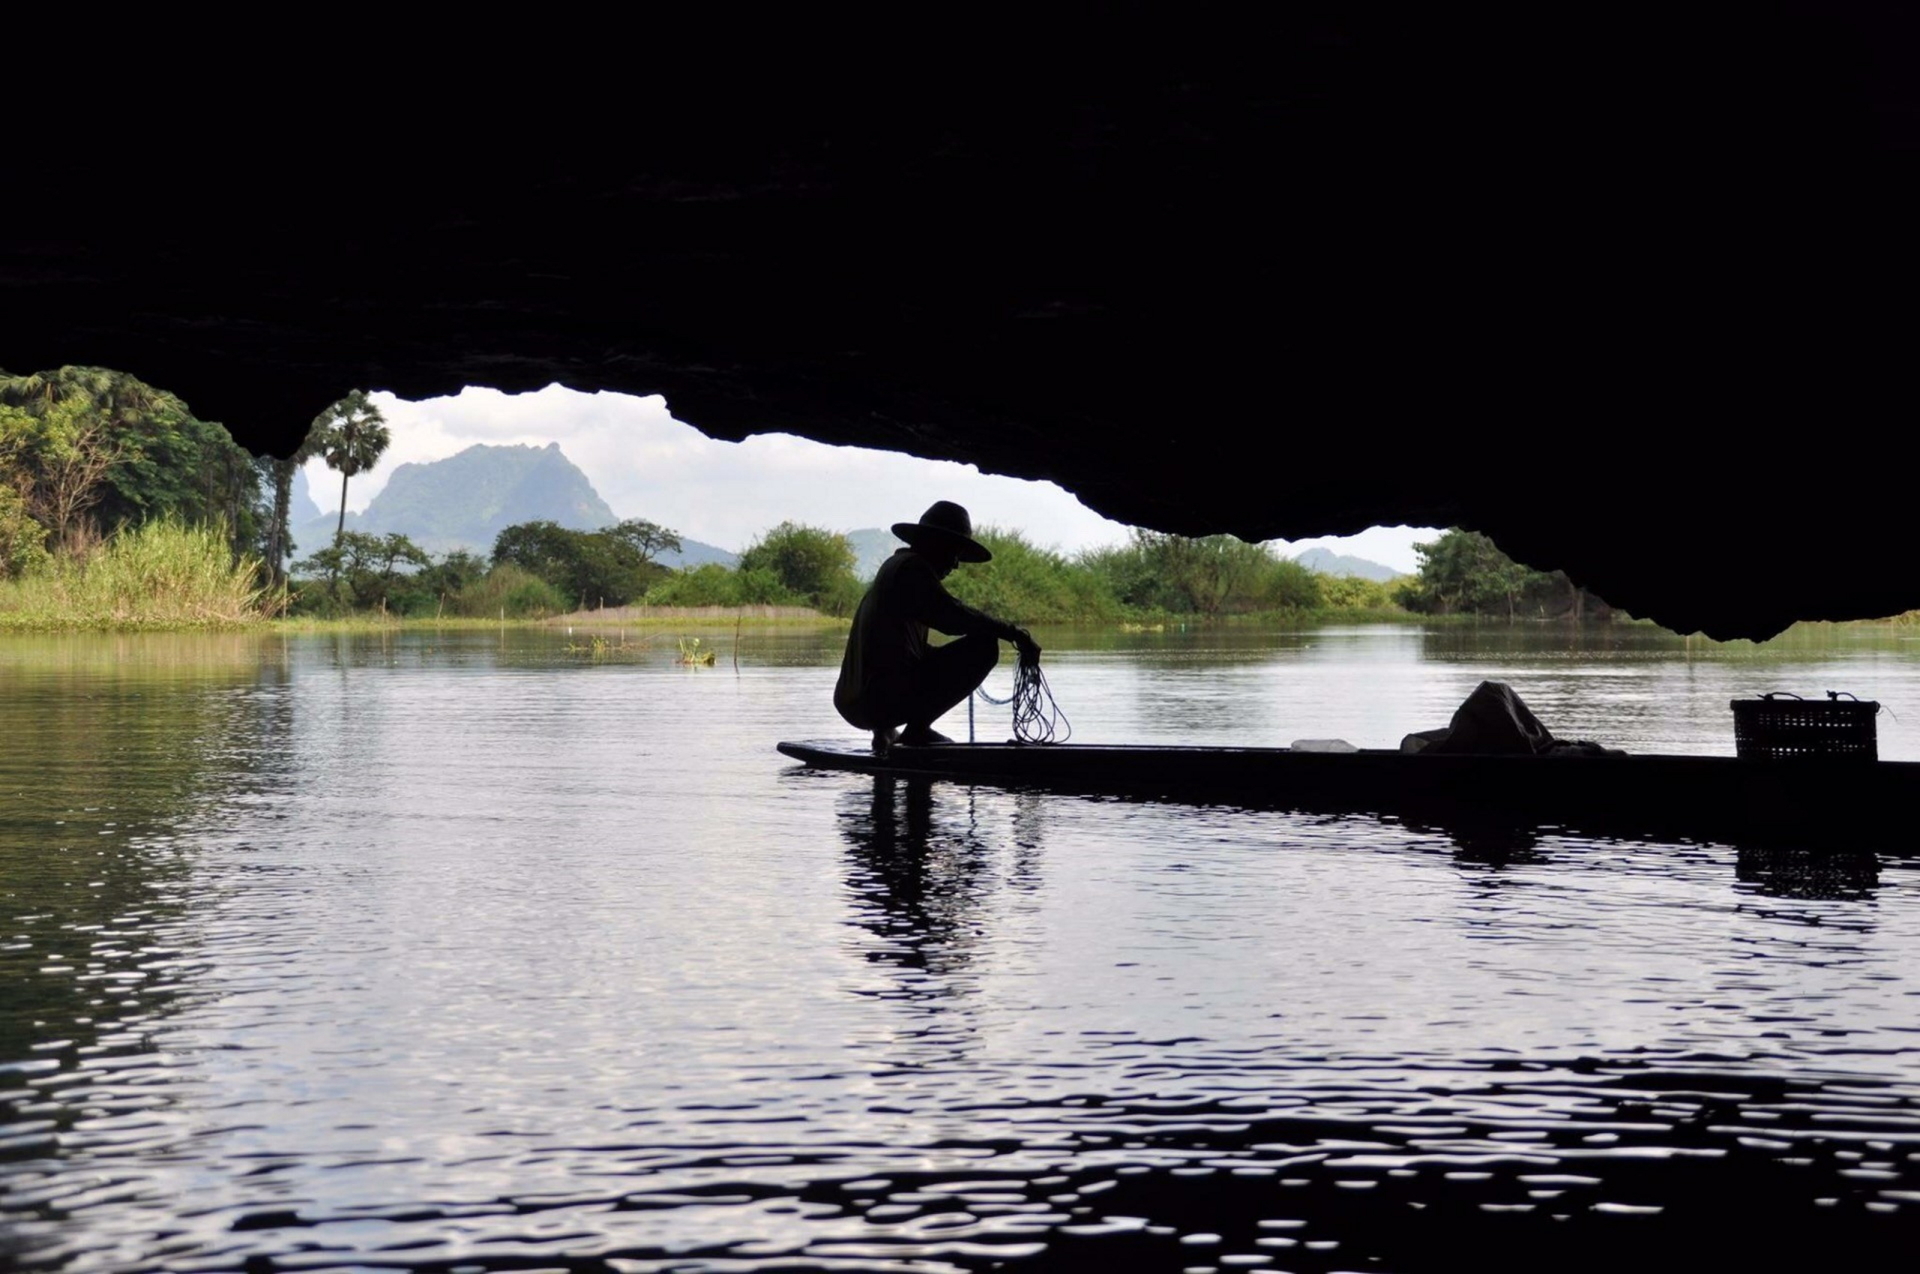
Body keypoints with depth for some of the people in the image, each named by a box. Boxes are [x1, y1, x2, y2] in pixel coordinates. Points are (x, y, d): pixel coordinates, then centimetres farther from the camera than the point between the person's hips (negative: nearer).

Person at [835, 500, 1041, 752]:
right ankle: (918, 729, -9)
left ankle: (885, 730, 16)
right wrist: (1014, 633, -12)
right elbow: (956, 618, -18)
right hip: (884, 700, -10)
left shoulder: (894, 566, 25)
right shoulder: (912, 568, -5)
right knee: (984, 644, -10)